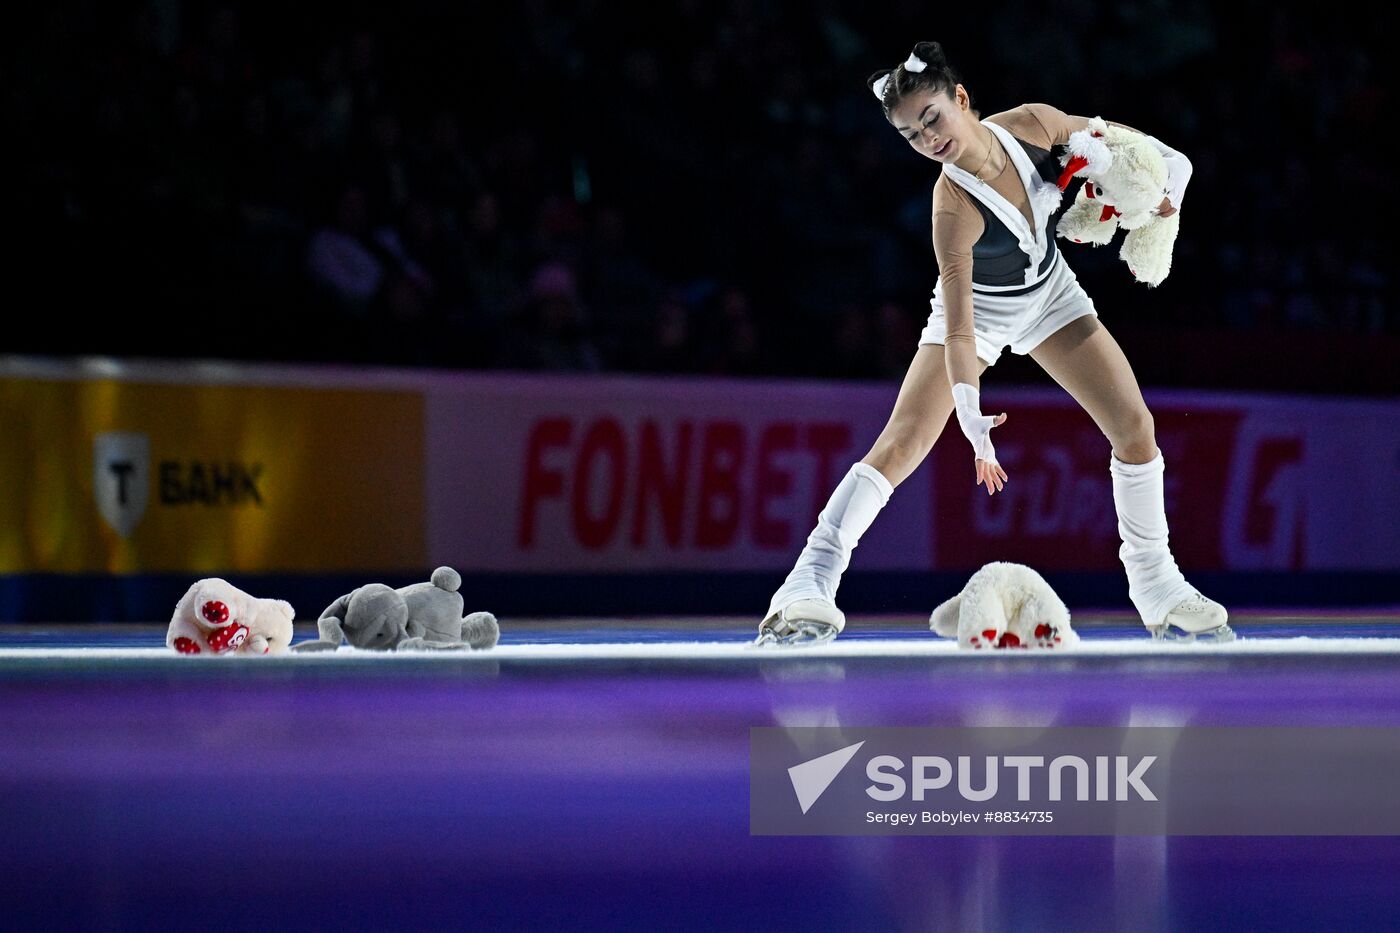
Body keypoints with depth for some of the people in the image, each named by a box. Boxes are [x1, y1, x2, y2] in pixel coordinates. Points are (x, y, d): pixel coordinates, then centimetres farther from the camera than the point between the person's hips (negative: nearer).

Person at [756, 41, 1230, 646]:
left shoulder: (1033, 124, -24)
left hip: (1051, 296, 5)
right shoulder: (954, 208, -36)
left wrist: (1161, 185, -13)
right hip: (981, 311, -5)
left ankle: (1154, 585, 13)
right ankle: (809, 586, -17)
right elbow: (958, 327, -37)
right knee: (900, 444, -19)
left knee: (1135, 428, -2)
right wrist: (972, 419, -46)